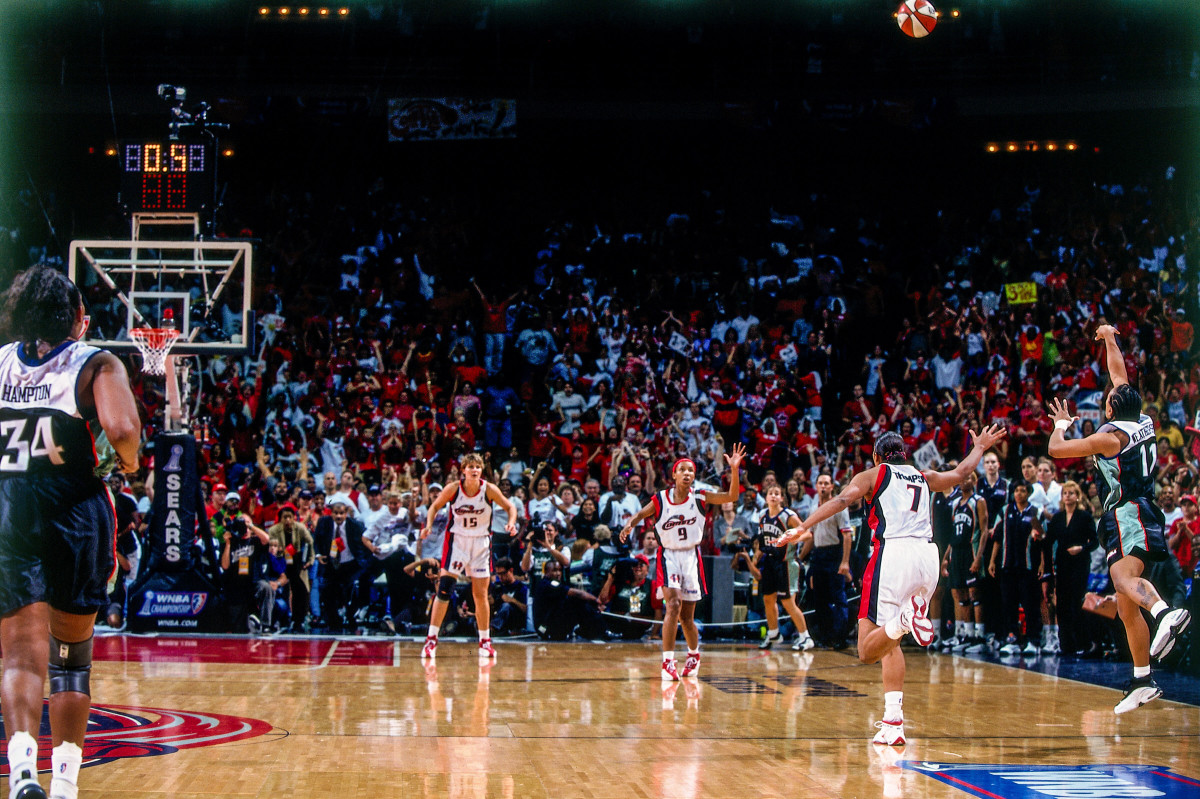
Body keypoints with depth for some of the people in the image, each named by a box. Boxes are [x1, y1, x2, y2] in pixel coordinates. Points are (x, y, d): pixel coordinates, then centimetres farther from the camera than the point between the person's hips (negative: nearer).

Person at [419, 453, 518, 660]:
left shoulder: (489, 489, -12)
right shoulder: (453, 488, -13)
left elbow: (509, 506, 0)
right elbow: (435, 506, 1)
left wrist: (511, 523, -19)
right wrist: (429, 525, -15)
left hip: (481, 542, 1)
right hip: (457, 540, -1)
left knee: (481, 595, 5)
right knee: (444, 590, -9)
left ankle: (485, 641, 18)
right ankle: (431, 639, -4)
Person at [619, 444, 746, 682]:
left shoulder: (700, 498, -5)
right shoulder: (660, 500, -6)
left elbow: (731, 496, -13)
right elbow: (640, 514, 7)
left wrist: (734, 470, -28)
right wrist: (629, 525, -16)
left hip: (691, 556, 1)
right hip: (668, 555, -1)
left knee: (687, 617, 7)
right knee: (674, 604, -23)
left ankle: (694, 654, 37)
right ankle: (668, 662, -19)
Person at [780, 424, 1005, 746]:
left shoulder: (873, 475, 15)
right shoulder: (924, 477, 27)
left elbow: (842, 500, -3)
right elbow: (961, 471, 45)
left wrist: (803, 528, -8)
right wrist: (980, 447, 63)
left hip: (893, 551, -5)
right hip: (927, 554, 5)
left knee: (868, 651, -7)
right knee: (890, 642, 17)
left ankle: (904, 617, -37)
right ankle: (893, 724, 8)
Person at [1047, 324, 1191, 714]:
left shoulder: (1111, 436, -8)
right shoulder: (1143, 422, 12)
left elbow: (1056, 449, -2)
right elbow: (1120, 375, 26)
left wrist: (1061, 423, 17)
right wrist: (1110, 339, 37)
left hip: (1130, 515, -8)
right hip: (1141, 516, 8)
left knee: (1124, 578, -33)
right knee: (1126, 605, 8)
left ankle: (1166, 612, -61)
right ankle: (1142, 682, 8)